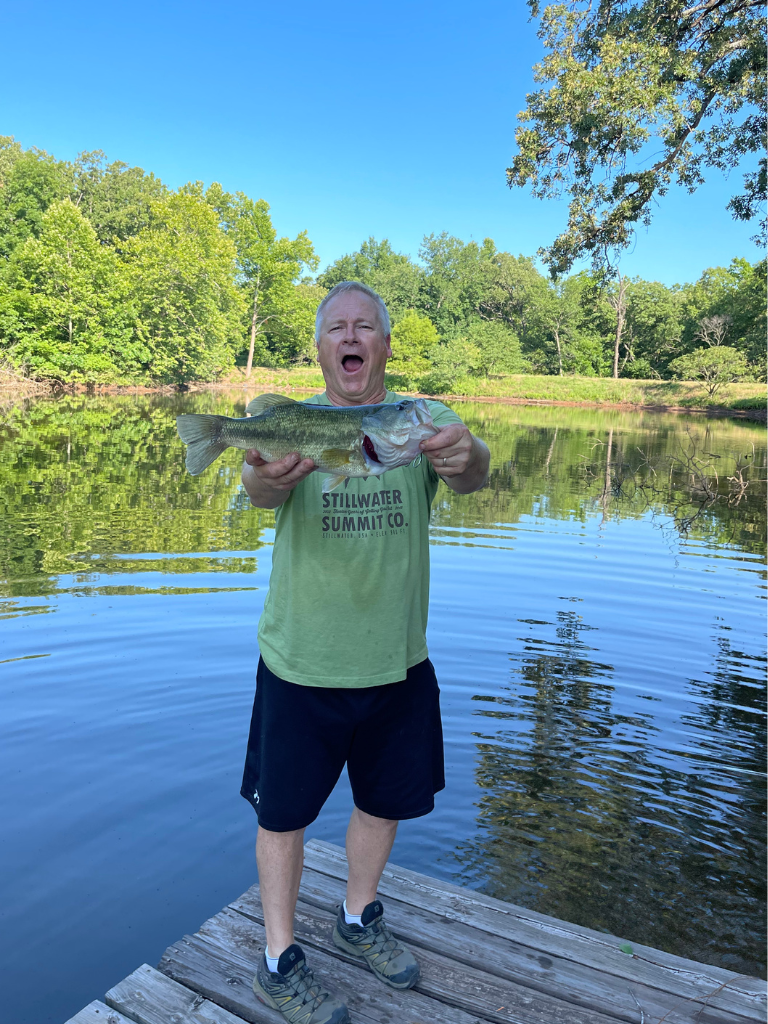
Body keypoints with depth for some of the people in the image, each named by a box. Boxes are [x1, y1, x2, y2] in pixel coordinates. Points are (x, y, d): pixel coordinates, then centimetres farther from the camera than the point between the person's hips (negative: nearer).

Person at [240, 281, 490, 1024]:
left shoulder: (422, 421, -5)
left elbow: (474, 472, -25)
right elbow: (266, 491, -29)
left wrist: (465, 459, -50)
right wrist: (262, 481, -53)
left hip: (398, 663, 3)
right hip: (301, 665, -2)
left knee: (385, 799, 20)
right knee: (284, 812, 10)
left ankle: (358, 920, 48)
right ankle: (279, 963, 35)